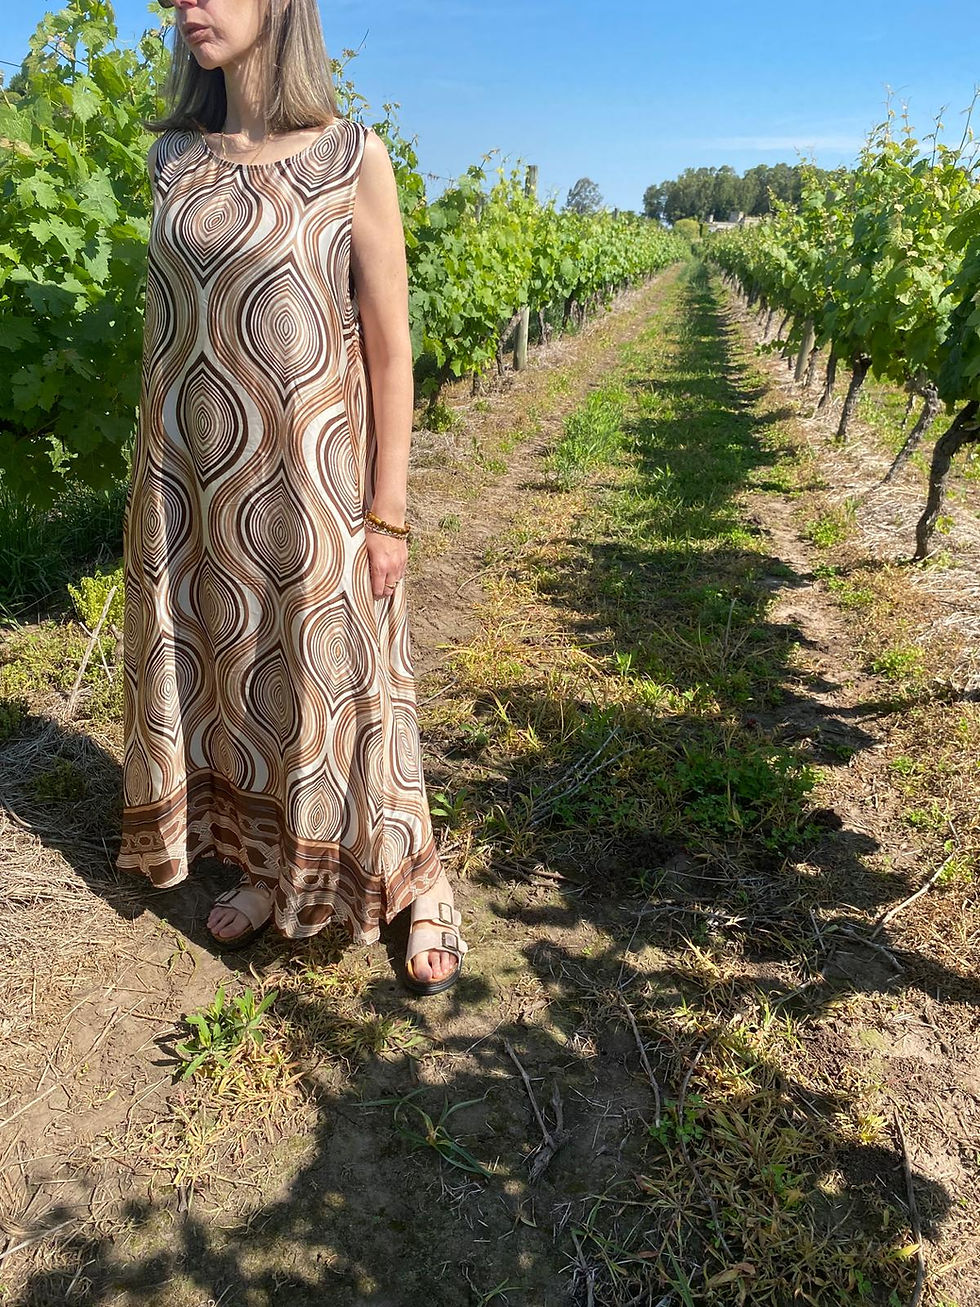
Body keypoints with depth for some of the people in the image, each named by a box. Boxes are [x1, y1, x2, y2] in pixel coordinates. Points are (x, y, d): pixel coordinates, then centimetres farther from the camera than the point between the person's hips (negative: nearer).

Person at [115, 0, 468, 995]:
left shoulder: (352, 157, -3)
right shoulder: (172, 157, 9)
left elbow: (389, 349, -5)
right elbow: (164, 326, 13)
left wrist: (386, 513, -9)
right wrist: (154, 489, 12)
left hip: (305, 475, -5)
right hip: (191, 480, 5)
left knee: (333, 682, 2)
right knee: (220, 674, 13)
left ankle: (417, 889, 22)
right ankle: (265, 868, 35)